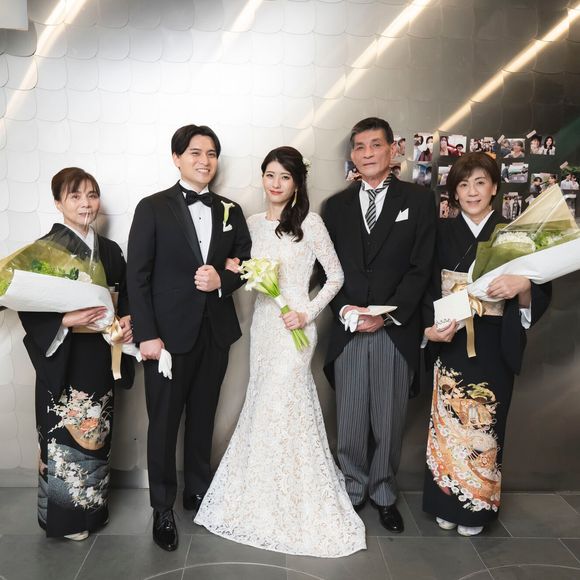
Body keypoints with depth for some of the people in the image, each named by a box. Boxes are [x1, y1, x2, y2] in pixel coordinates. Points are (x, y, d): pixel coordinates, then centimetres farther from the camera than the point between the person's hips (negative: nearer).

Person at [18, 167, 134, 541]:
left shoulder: (111, 251, 8)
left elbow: (124, 299, 12)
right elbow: (30, 309, -10)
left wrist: (128, 321, -7)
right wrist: (65, 321, -25)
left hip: (100, 357, 4)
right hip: (62, 359, -4)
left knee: (97, 432, 13)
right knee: (64, 432, 3)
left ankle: (94, 506, 32)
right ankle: (66, 516, 23)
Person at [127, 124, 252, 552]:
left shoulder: (230, 211, 9)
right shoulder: (153, 208, -3)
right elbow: (138, 276, -8)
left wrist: (223, 280, -12)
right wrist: (146, 335, -14)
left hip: (216, 332, 4)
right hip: (169, 334, -3)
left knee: (204, 417, 17)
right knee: (164, 422, 8)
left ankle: (199, 491, 36)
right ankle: (163, 508, 25)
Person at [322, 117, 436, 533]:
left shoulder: (419, 200, 3)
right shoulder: (337, 206, 10)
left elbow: (421, 268, -3)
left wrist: (387, 314, -12)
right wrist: (344, 310, -9)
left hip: (396, 330, -1)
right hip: (348, 329, 2)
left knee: (390, 420, 9)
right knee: (350, 420, 9)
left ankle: (383, 494, 29)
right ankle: (353, 489, 29)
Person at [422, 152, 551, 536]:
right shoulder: (442, 233, 4)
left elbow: (540, 298, -2)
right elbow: (427, 288, 2)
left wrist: (522, 286, -24)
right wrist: (430, 328, -14)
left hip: (494, 347, -1)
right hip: (451, 343, 1)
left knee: (484, 424, 5)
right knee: (448, 420, 6)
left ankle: (476, 506, 25)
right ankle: (446, 503, 24)